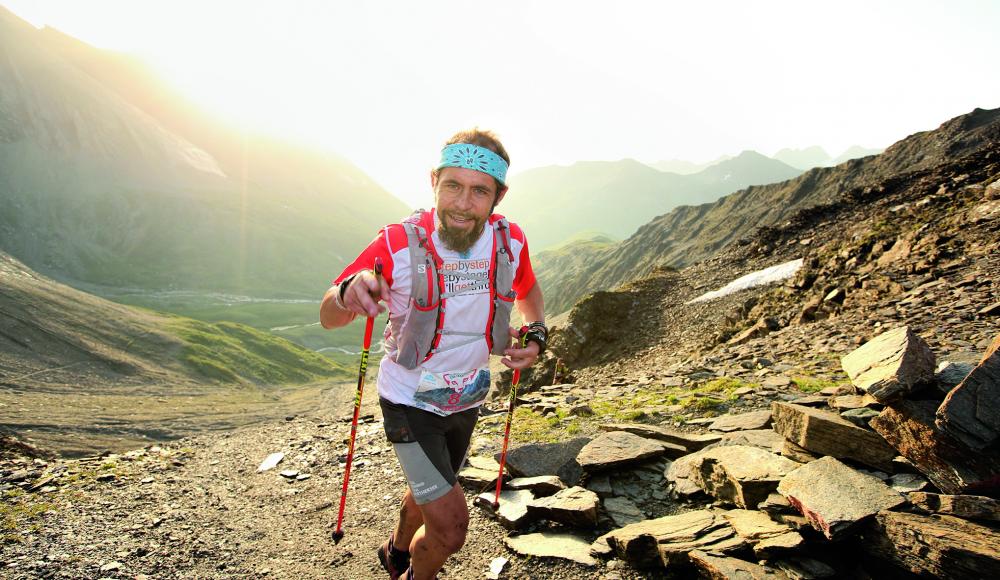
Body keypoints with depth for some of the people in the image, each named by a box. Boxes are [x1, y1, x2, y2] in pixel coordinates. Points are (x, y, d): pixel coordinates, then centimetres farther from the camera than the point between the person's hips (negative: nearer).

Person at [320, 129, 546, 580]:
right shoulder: (398, 243, -25)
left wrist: (536, 335, -14)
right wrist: (349, 292, -42)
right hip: (409, 402, -4)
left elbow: (529, 291, 7)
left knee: (430, 492, 28)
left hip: (466, 401, 5)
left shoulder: (510, 241, -15)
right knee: (450, 525, -9)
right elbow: (327, 317, -18)